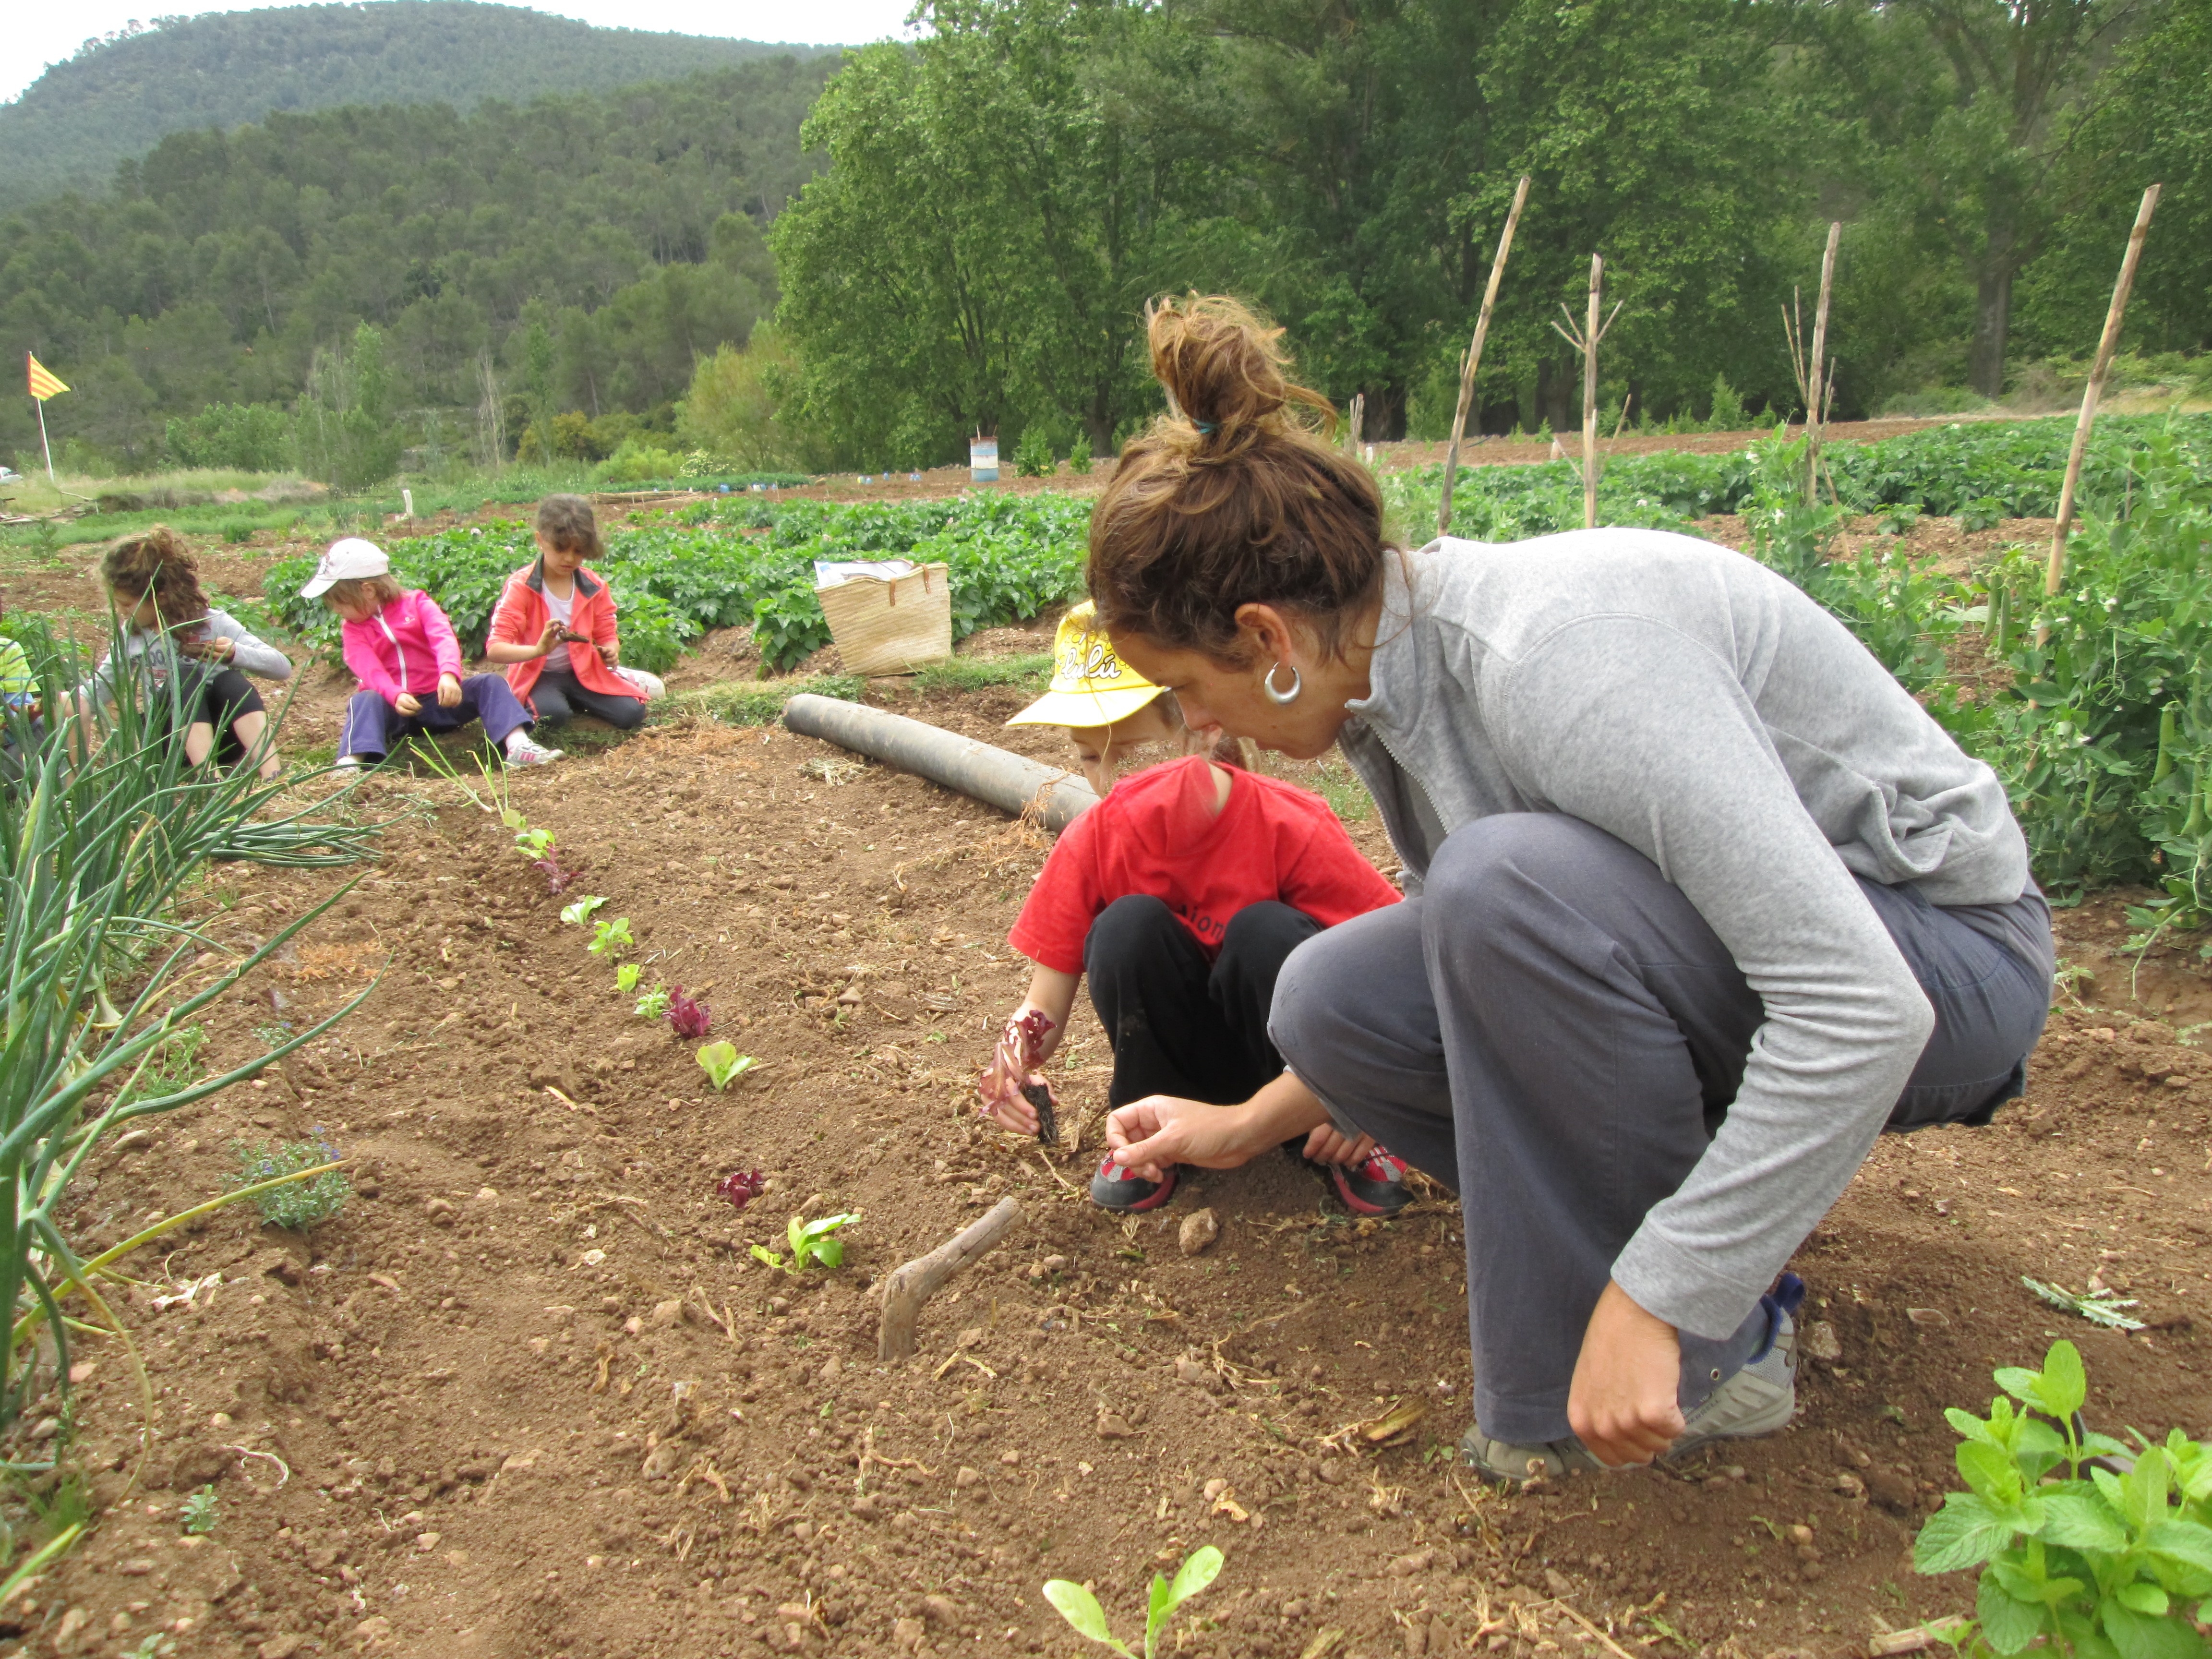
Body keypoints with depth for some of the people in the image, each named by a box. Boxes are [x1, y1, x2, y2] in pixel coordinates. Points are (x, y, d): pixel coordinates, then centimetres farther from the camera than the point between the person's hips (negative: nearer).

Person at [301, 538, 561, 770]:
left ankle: (518, 747, -44)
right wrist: (396, 695, -35)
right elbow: (370, 669, -13)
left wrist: (449, 675, -39)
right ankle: (349, 764, -56)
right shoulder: (353, 629, 6)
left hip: (438, 700, 0)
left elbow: (444, 638, -17)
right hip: (393, 706, 0)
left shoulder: (416, 603, 2)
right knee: (364, 701, -31)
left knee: (488, 683, -22)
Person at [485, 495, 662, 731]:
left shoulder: (594, 586, -3)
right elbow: (495, 649, -21)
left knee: (632, 714, -18)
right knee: (553, 714, -35)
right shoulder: (521, 587, -14)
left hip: (583, 672, 3)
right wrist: (538, 650, -40)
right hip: (538, 675, -3)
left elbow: (607, 637, 7)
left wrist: (610, 653, -19)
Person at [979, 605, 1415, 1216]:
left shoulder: (1292, 827, -24)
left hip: (1284, 1045, -1)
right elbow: (1047, 1002, -13)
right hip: (1174, 1053, 2)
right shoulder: (1092, 843, -16)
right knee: (1127, 927, -28)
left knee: (1266, 931, -33)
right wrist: (1019, 1056, -36)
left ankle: (1332, 1135, -9)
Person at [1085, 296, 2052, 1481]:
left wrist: (1649, 1308, -31)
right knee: (1330, 999, -10)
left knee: (1506, 879, -34)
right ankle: (1728, 1224, 3)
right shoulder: (1388, 665, -4)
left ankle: (1708, 1352, -13)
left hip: (1938, 960, -7)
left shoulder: (1553, 651, -31)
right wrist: (1247, 1125, 14)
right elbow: (1463, 979, 11)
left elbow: (1862, 1004, -33)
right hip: (1711, 950, 8)